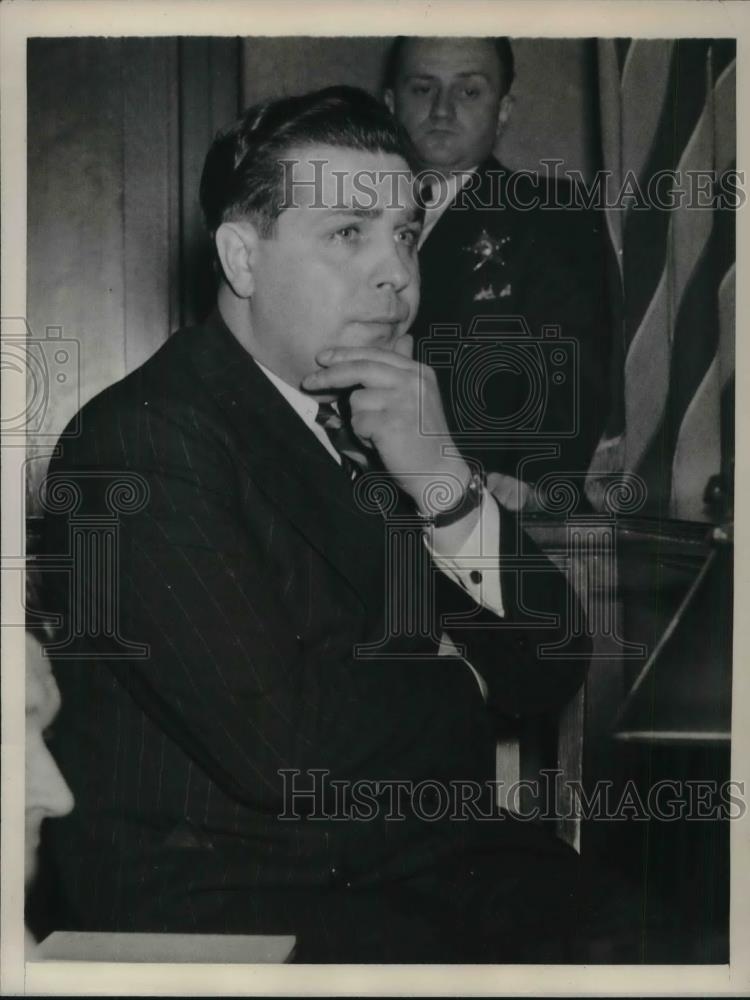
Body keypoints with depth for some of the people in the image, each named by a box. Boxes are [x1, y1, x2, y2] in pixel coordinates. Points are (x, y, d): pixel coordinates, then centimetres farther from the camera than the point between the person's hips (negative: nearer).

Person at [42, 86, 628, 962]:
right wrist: (453, 669, -4)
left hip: (419, 857, 6)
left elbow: (548, 671, 4)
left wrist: (445, 485, -12)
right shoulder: (142, 438, -12)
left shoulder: (397, 417, 7)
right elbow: (280, 741, -22)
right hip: (216, 888, -6)